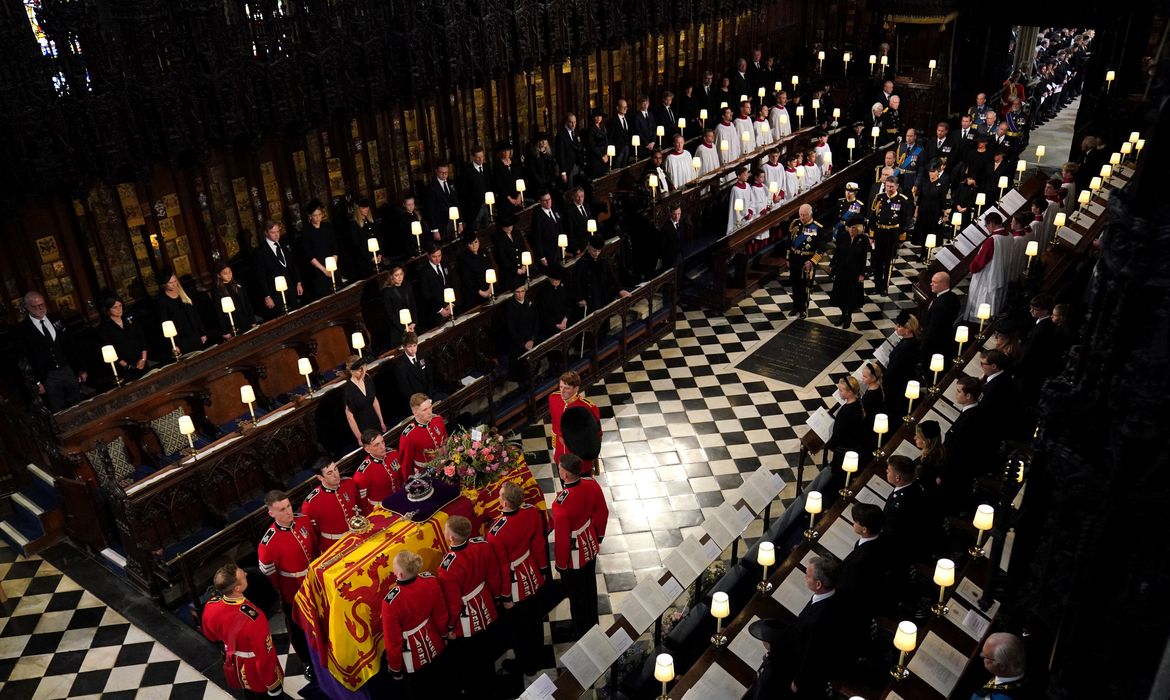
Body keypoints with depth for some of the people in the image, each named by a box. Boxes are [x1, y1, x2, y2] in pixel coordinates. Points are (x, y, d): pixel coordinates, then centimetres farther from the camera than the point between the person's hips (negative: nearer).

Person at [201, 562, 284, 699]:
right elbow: (264, 657, -31)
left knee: (249, 694, 33)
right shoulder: (253, 618, -43)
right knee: (274, 692, 23)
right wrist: (274, 686, -14)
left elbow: (211, 636, 0)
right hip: (257, 671, -6)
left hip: (233, 665, 6)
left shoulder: (210, 606, -24)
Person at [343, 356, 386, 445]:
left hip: (375, 424, 5)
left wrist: (382, 422, 12)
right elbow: (349, 416, -18)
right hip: (362, 429, -5)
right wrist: (359, 438, -14)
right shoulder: (349, 389, -24)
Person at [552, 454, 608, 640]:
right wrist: (599, 536, 17)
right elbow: (603, 513, -1)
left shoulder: (561, 503, -37)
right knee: (590, 588, 28)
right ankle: (593, 624, 50)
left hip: (574, 556, -6)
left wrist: (561, 564, -8)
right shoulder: (592, 484, -18)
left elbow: (562, 538, -26)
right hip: (591, 547, 6)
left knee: (576, 595, 19)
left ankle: (582, 633, 40)